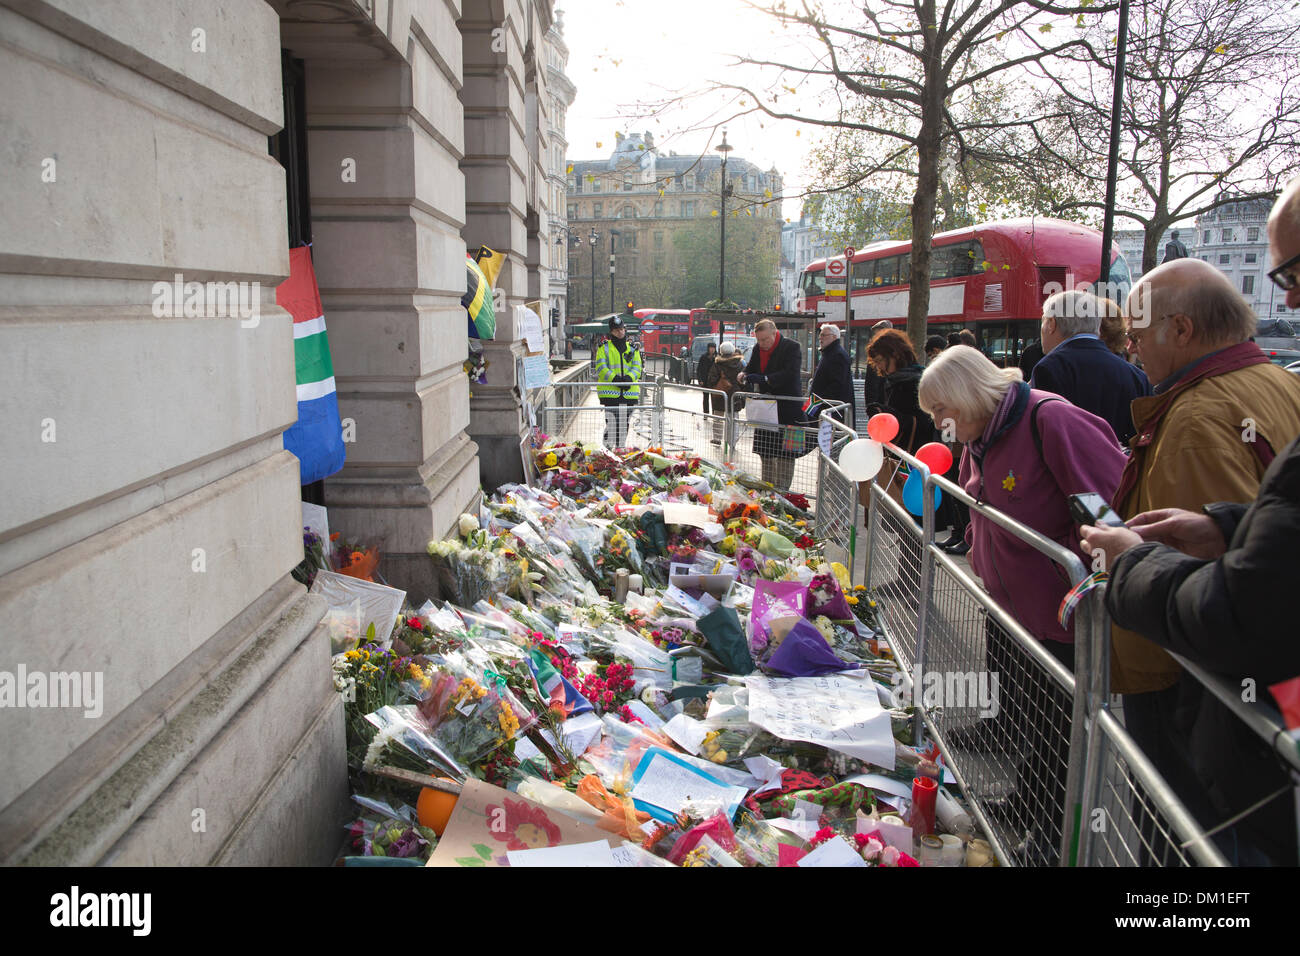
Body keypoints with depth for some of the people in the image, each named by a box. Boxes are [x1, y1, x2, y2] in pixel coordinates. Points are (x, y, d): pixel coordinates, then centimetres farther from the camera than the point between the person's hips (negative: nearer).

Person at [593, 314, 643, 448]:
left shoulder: (633, 348, 16)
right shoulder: (604, 347, 5)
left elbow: (637, 367, 6)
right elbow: (601, 367, -5)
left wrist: (629, 378, -15)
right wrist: (614, 378, -20)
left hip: (629, 392, 4)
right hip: (610, 392, -4)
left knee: (624, 424, 10)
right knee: (611, 424, -12)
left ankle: (620, 448, 21)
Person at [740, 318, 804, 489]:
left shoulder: (791, 347, -10)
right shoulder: (758, 350, 9)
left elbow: (790, 374, -21)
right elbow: (750, 368, 12)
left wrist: (764, 379, -29)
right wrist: (744, 376, -12)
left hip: (787, 409, -6)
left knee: (785, 455, -3)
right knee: (765, 452, 11)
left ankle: (782, 490, 2)